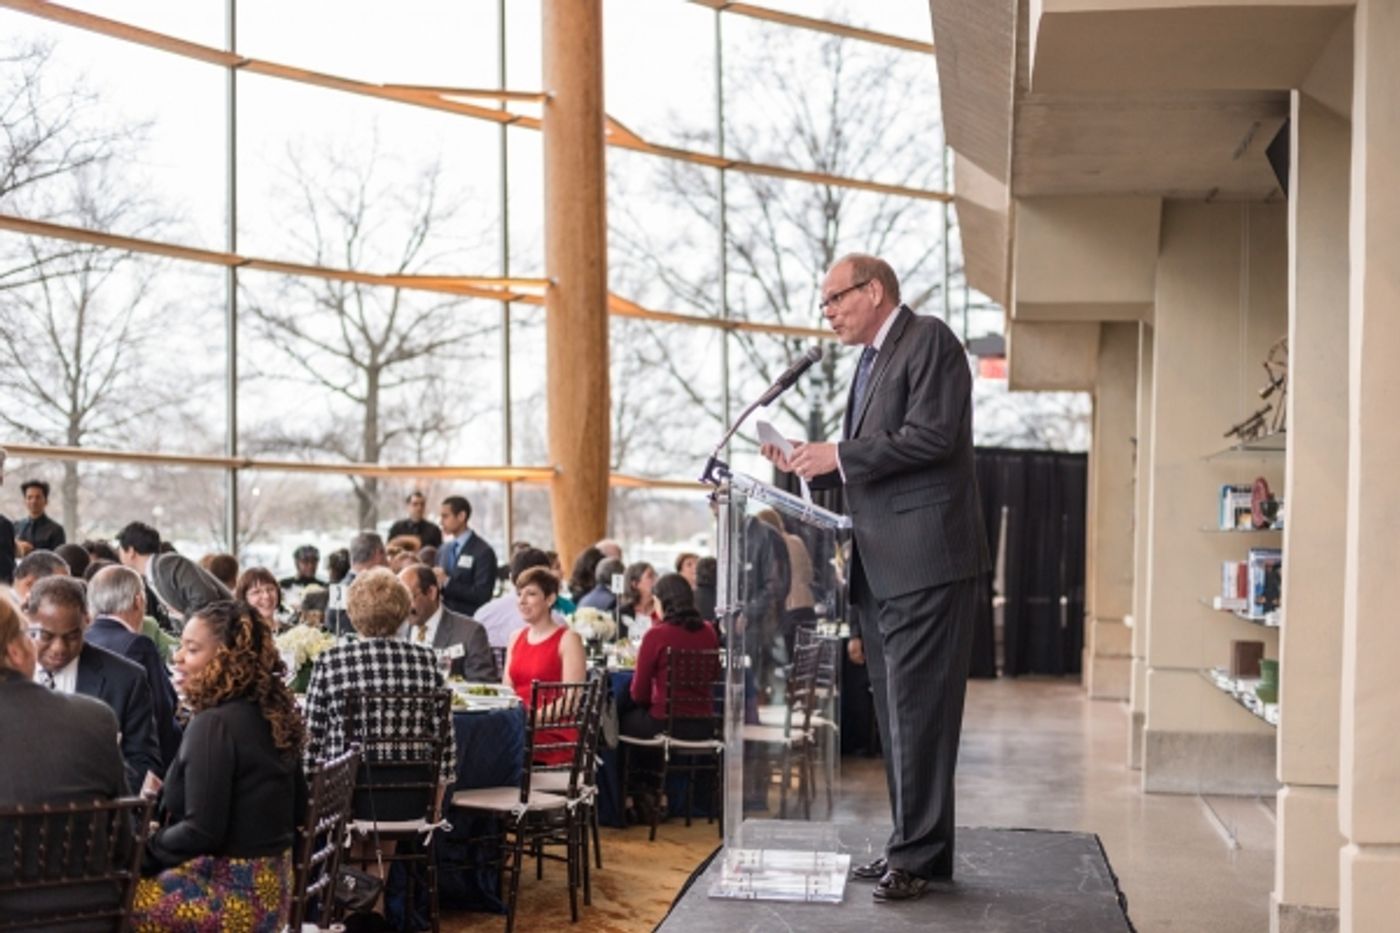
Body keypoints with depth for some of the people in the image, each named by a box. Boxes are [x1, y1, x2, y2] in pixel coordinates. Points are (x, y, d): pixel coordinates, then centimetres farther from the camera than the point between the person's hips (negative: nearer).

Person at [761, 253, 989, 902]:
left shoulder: (928, 340, -6)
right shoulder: (871, 362, 21)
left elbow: (931, 435, -18)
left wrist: (838, 454, -14)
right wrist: (812, 468, 8)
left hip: (926, 560, -9)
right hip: (882, 567, 9)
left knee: (917, 711, -8)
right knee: (895, 715, 11)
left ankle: (919, 855, -2)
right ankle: (910, 848, 19)